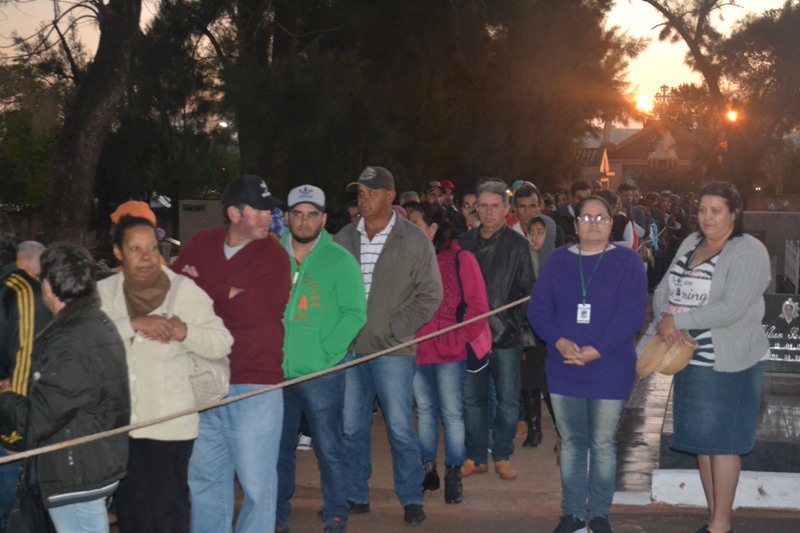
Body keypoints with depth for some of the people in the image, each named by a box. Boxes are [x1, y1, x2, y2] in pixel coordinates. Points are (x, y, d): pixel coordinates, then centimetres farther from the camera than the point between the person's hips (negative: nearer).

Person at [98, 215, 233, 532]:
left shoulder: (184, 290, -4)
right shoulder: (104, 292, 4)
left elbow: (222, 344, -8)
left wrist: (182, 331, -24)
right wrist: (134, 324, -23)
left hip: (169, 425, -3)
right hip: (118, 423, 3)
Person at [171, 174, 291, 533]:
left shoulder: (273, 255, -4)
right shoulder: (200, 245, 9)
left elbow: (252, 313, -12)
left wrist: (202, 290, -1)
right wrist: (226, 295, -10)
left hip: (254, 385, -4)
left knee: (256, 482, 0)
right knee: (203, 478, 14)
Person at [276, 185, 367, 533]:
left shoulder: (340, 260, -3)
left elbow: (354, 314, -7)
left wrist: (325, 352, -13)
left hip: (321, 374, -3)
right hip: (276, 373, 3)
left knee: (329, 449, 4)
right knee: (278, 448, 13)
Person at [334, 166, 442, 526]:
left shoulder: (414, 240, -4)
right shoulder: (344, 239, 6)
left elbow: (431, 294, -3)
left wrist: (397, 328, -9)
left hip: (392, 350, -4)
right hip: (349, 348, 4)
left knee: (400, 429, -1)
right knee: (352, 429, 11)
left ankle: (412, 500, 13)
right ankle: (356, 496, 24)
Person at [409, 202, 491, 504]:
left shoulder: (460, 259, -7)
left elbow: (478, 307, -7)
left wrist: (460, 339, -12)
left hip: (449, 351, -5)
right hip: (416, 349, 5)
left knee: (451, 412, 3)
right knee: (424, 411, 13)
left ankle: (453, 476, 13)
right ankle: (427, 470, 25)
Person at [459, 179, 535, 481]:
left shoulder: (518, 245, -1)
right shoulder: (465, 243, 8)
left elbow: (527, 290, -2)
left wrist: (518, 325, -13)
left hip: (506, 335, -3)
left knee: (507, 400, 4)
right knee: (471, 397, 8)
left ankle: (502, 456, 17)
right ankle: (476, 457, 19)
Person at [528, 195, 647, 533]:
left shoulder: (627, 261, -2)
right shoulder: (557, 260, 6)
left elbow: (631, 313, -13)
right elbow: (538, 308, 0)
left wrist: (596, 350, -21)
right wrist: (559, 341, -18)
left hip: (610, 370, -2)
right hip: (563, 369, 3)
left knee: (603, 443, 6)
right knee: (571, 442, 11)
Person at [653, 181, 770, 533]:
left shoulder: (748, 252, -13)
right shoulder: (691, 243, 9)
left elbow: (731, 309, -23)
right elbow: (664, 290, 9)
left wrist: (678, 321, -19)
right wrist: (665, 319, -12)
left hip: (728, 364, -7)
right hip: (691, 359, 7)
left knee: (722, 441, 1)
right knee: (701, 437, 12)